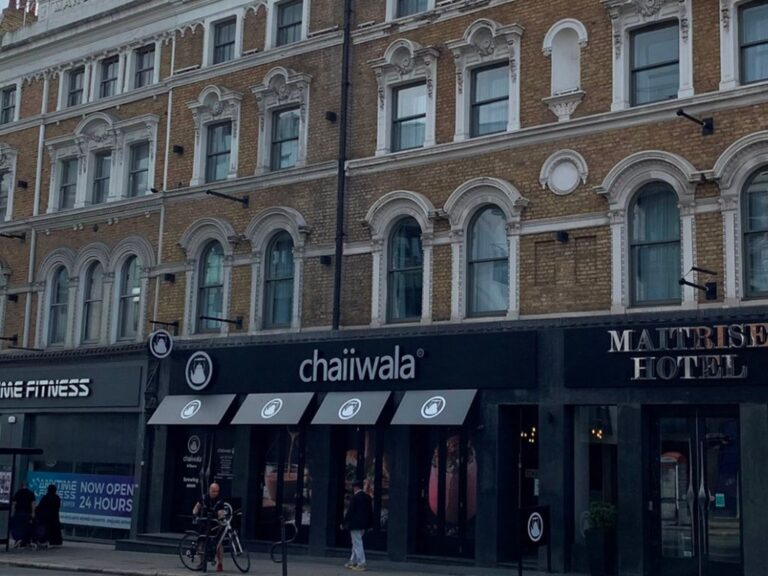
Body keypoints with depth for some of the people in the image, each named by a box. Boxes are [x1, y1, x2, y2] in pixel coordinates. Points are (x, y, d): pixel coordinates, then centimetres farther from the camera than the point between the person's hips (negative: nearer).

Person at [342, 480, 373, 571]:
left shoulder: (355, 497, -15)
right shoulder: (367, 497, 8)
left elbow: (350, 511, -14)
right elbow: (370, 511, 12)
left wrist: (344, 523, -7)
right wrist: (370, 524, 19)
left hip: (355, 524, -8)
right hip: (363, 525, 8)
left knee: (357, 544, -4)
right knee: (356, 543, 18)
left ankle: (361, 564, -5)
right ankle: (353, 562, 25)